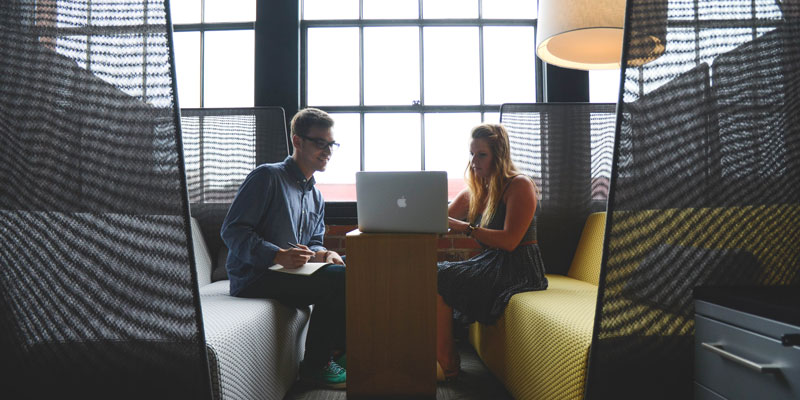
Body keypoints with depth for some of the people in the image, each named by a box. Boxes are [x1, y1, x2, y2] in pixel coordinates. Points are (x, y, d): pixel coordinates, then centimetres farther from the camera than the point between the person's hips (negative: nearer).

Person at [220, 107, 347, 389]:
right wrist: (279, 255, -27)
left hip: (291, 272, 8)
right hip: (254, 278, -8)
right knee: (339, 279, -25)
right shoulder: (267, 177, -7)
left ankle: (334, 350, 6)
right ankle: (314, 365, -10)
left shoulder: (316, 197, 19)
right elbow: (232, 230, -14)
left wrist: (321, 254, -5)